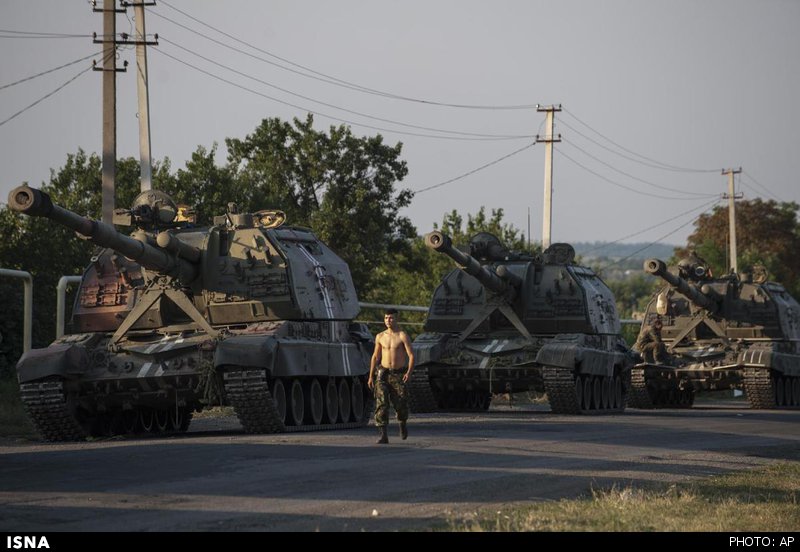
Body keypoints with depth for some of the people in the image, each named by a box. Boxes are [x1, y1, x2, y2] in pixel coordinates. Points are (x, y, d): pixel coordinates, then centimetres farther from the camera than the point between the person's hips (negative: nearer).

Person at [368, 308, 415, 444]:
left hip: (399, 375, -2)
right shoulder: (380, 337, 8)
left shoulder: (403, 336, -5)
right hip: (383, 373, 2)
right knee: (381, 403, -15)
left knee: (401, 405, 3)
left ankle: (403, 423, 38)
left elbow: (411, 355, -10)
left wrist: (409, 372, -25)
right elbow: (375, 357, 17)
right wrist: (371, 376, 14)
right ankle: (383, 435, -19)